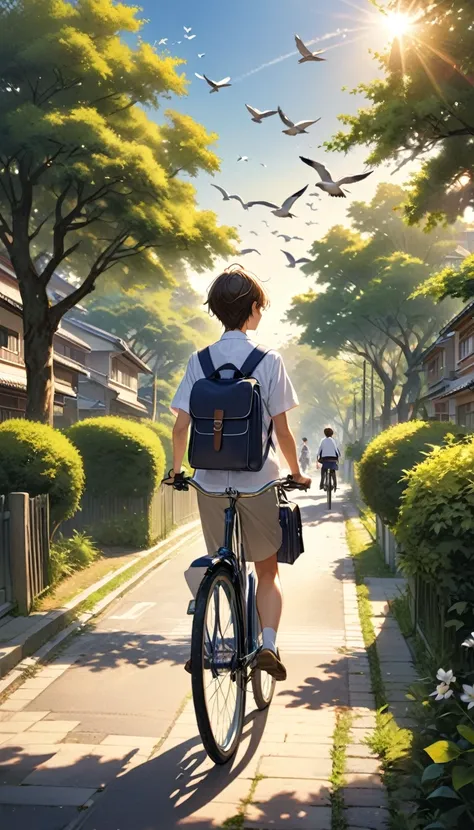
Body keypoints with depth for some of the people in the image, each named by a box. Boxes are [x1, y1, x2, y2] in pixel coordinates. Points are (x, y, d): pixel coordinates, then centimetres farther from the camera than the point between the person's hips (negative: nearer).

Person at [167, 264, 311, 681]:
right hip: (257, 482, -2)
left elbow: (181, 426, -3)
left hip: (211, 481, 2)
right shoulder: (268, 360, -7)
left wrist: (176, 469, 13)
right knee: (268, 570, 15)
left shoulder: (200, 360, -1)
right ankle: (269, 643, 0)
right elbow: (282, 430, -6)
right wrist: (297, 473, 9)